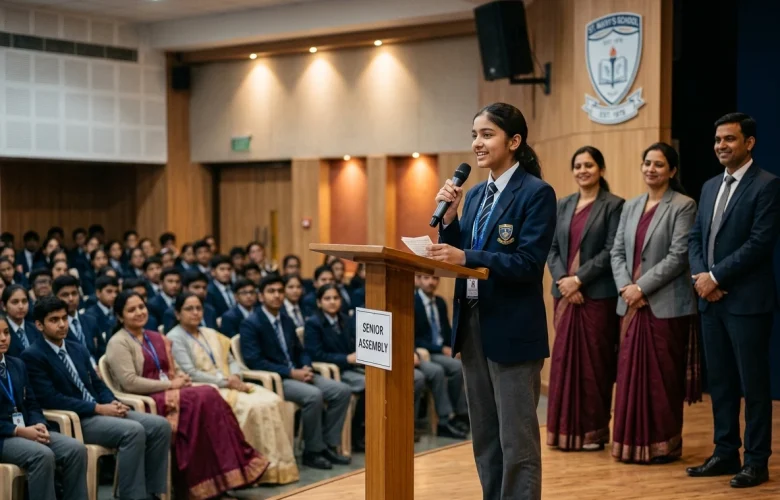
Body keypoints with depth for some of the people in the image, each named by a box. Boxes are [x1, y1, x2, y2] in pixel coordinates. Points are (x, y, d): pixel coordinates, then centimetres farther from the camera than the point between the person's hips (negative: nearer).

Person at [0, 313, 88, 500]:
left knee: (77, 449, -16)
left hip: (27, 430, 7)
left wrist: (39, 425, -6)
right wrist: (19, 431, -18)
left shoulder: (17, 365, 18)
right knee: (43, 455, -33)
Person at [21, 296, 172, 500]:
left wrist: (113, 403, -4)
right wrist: (99, 408, -18)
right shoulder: (32, 356, -6)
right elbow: (51, 399, -15)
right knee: (133, 431, -30)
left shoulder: (78, 349, 19)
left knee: (160, 425, -12)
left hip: (100, 411, 8)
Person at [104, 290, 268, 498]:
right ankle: (227, 472, -25)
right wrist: (170, 384, -13)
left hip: (169, 393, 7)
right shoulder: (118, 343, -3)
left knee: (209, 395, -25)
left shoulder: (157, 339, 21)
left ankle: (219, 476, -25)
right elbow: (129, 383, -14)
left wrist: (181, 378, -1)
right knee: (203, 398, -29)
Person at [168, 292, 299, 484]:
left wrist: (235, 377, -5)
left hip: (229, 385, 7)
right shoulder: (175, 338, -4)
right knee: (254, 406, -28)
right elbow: (190, 374, -13)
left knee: (272, 400, -17)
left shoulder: (210, 334, 21)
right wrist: (225, 381, -16)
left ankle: (277, 462, -15)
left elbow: (230, 361, 18)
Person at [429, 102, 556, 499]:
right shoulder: (475, 194, 13)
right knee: (484, 437, 15)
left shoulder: (536, 193, -9)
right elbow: (456, 255, 12)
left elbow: (528, 263, -18)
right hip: (472, 325, 8)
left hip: (513, 330, -8)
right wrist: (448, 217, -3)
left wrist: (466, 257, -25)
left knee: (516, 440, -1)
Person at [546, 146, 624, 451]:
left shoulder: (613, 205, -2)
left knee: (594, 362, -1)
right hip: (565, 294, 5)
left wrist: (578, 279, -14)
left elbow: (611, 251, -9)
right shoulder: (563, 205, 14)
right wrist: (562, 280, -7)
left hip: (597, 295, -5)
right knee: (564, 358, 4)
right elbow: (552, 247, 9)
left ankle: (593, 431, 7)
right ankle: (566, 429, 11)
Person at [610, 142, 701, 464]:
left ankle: (663, 444, 8)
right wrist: (625, 287, -6)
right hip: (631, 304, 6)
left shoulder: (683, 206, -4)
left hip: (665, 304, -6)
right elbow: (617, 251, 11)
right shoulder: (631, 207, 15)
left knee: (662, 376, -1)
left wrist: (642, 287, -15)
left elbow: (678, 256, -12)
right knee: (631, 373, 6)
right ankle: (632, 442, 15)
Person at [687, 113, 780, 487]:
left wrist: (716, 277, -15)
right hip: (711, 299, 7)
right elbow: (696, 237, 15)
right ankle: (725, 453, 21)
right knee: (720, 381, 12)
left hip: (747, 301, -7)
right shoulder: (710, 186, 16)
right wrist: (700, 275, -4)